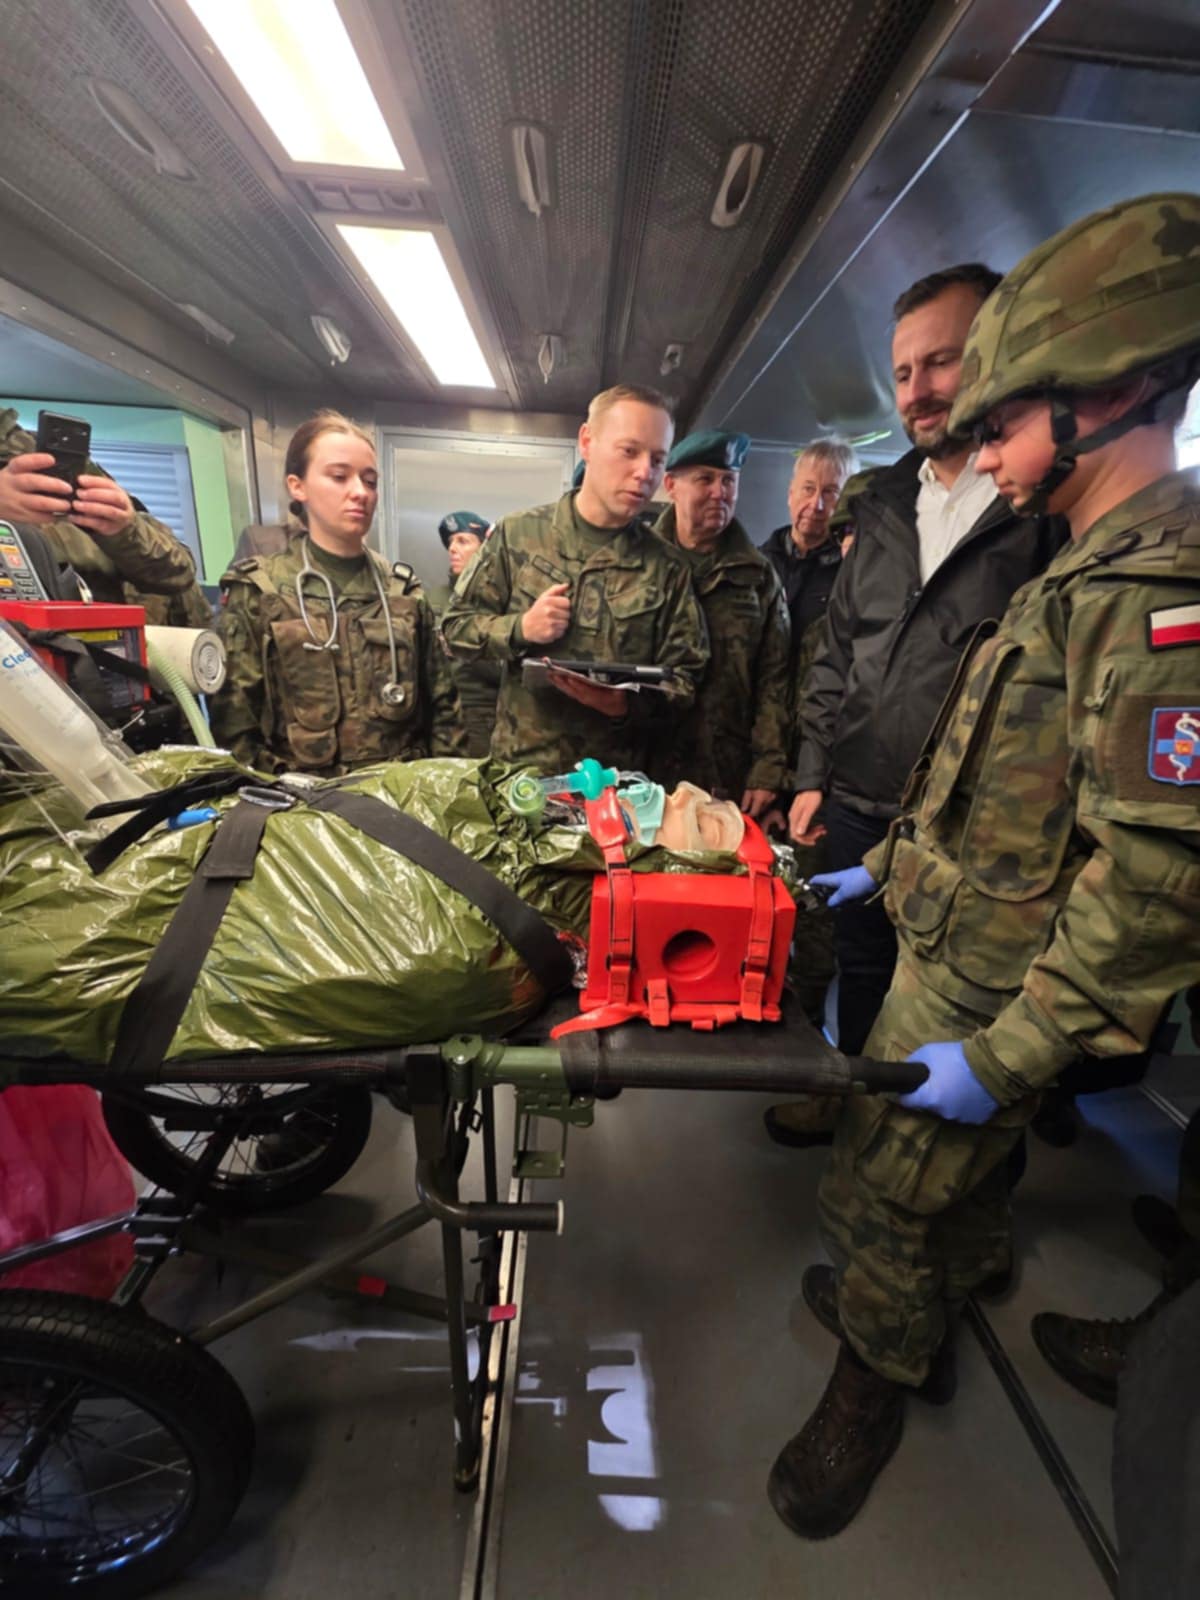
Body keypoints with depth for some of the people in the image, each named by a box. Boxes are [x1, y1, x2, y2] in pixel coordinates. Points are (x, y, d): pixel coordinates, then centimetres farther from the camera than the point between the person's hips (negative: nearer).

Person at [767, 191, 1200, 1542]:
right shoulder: (1088, 580, 10)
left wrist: (1005, 1055, -22)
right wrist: (886, 863, 18)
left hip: (984, 992, -9)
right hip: (945, 950, 9)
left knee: (879, 1198, 10)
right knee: (952, 1178, 27)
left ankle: (872, 1390, 37)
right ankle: (922, 1316, 52)